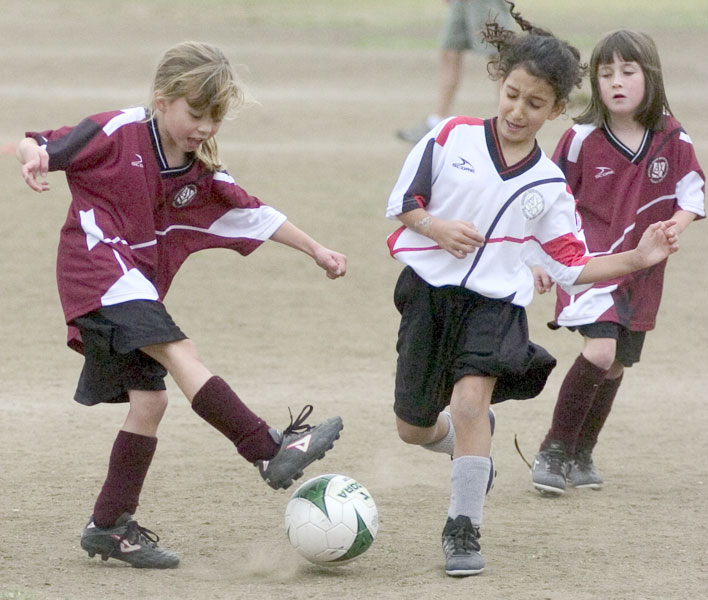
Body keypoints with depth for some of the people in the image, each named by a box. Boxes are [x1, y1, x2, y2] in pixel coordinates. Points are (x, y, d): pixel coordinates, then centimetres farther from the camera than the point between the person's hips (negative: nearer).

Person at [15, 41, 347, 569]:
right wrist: (35, 156, -31)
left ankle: (110, 525, 10)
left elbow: (253, 214, 16)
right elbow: (39, 145, -7)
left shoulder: (199, 172, 8)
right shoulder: (117, 133, -9)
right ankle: (272, 451, -29)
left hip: (138, 284, 8)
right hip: (97, 270, -8)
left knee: (149, 398, 1)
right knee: (179, 354, -22)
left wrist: (317, 250, 17)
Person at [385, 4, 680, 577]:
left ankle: (464, 529, -19)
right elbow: (402, 201, 3)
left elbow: (572, 267, 5)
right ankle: (470, 441, 48)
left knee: (471, 396, -28)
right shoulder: (453, 137, -3)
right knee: (413, 428, 10)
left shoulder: (548, 186, 1)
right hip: (429, 290, 1)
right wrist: (437, 228, -16)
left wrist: (638, 258, -6)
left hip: (497, 300, -1)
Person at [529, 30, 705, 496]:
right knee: (600, 351, -21)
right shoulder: (582, 139, -9)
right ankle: (554, 451, -8)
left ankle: (581, 454, 32)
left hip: (642, 268, 4)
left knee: (617, 365, 12)